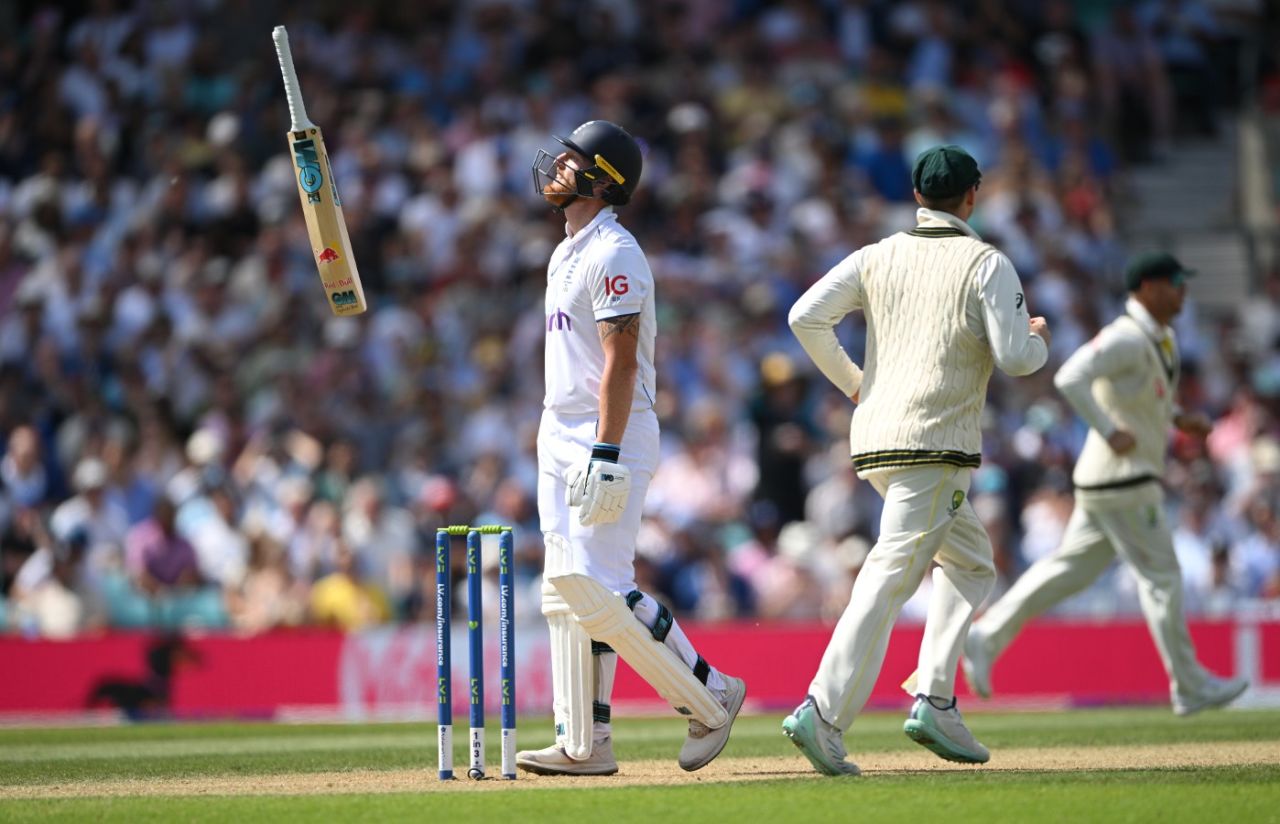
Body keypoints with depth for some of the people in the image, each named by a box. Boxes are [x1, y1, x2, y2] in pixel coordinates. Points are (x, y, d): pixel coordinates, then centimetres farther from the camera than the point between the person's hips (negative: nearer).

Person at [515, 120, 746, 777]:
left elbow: (622, 360, -21)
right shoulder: (566, 254, 18)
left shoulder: (613, 254, -13)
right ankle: (584, 745, 6)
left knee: (597, 587, -16)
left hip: (612, 436, -10)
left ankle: (710, 695, -3)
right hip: (562, 438, 10)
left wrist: (605, 455, -27)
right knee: (566, 592, 5)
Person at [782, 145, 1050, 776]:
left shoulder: (878, 257, 11)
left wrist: (851, 381, 15)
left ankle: (934, 701, 9)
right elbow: (1015, 358, -10)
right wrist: (1038, 338, 13)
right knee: (889, 580, -12)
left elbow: (806, 316, 2)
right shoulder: (986, 263, -2)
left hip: (874, 440, 7)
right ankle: (823, 713, -23)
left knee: (970, 563, 20)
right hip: (933, 445, -7)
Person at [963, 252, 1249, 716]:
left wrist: (1178, 419, 13)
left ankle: (987, 638, 12)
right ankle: (1190, 687, 2)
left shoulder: (1162, 339, 14)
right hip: (1121, 480, -10)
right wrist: (1111, 432, -27)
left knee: (1073, 568, 11)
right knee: (1160, 575, -4)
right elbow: (1070, 378, -28)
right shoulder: (1126, 338, -18)